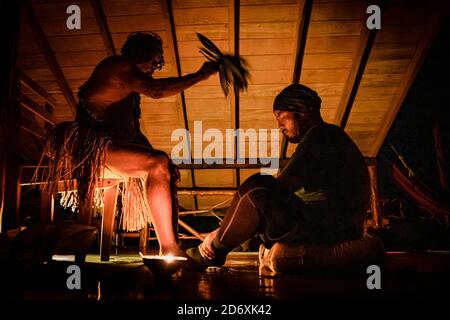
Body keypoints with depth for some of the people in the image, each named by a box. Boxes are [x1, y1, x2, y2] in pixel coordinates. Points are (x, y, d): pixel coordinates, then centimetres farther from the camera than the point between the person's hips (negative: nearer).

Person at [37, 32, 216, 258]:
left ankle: (170, 247, -8)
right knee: (158, 164, -26)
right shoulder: (118, 65, -4)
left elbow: (132, 129, 22)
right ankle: (169, 249, -26)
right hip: (90, 145, -10)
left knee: (168, 171, 0)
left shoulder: (129, 87, 25)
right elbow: (155, 90, -22)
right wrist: (200, 76, -15)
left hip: (109, 143, 10)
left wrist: (154, 155, 10)